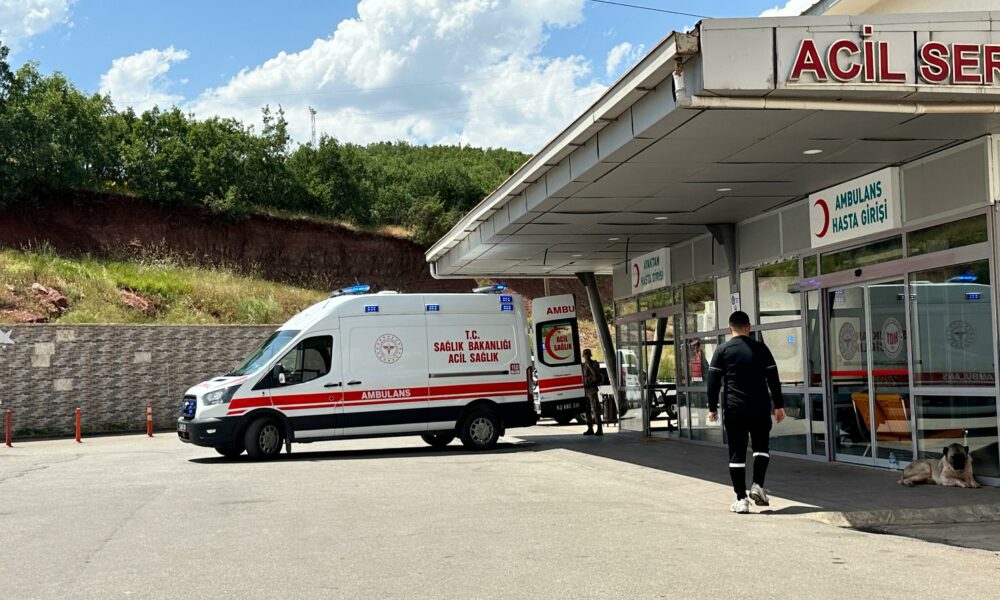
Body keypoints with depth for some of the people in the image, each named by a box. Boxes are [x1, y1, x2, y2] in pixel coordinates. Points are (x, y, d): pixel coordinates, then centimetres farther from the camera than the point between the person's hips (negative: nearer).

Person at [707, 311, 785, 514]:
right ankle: (757, 485, 3)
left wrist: (713, 408, 5)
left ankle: (741, 499, 0)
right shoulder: (760, 349, 4)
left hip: (734, 408, -1)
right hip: (760, 407, 1)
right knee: (761, 446, 19)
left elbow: (714, 381, -1)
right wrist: (778, 405, 9)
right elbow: (773, 379, 4)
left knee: (737, 453, 2)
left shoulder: (723, 351, 1)